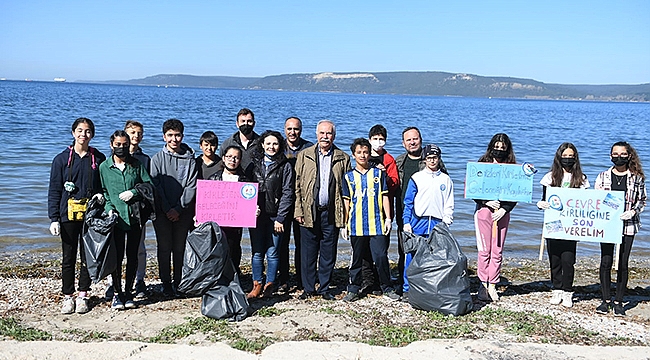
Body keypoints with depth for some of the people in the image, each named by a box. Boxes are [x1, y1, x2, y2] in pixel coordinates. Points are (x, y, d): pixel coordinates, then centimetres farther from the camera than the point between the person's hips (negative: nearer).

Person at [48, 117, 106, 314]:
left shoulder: (98, 158, 5)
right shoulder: (62, 159, 2)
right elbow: (54, 191, 2)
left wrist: (101, 195, -9)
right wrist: (54, 219, -4)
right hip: (69, 214, -1)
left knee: (88, 256, 6)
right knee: (69, 257, 5)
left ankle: (83, 296, 18)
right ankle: (68, 296, 16)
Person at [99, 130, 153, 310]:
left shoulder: (136, 164, 7)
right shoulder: (104, 167, 6)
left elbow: (149, 185, 4)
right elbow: (103, 192, 8)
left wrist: (134, 192, -9)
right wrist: (109, 207, -6)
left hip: (135, 216, 1)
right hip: (116, 218, -1)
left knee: (133, 256, 6)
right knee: (117, 256, -1)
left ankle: (128, 292, 18)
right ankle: (117, 293, 12)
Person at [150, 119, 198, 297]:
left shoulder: (190, 159, 2)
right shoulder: (157, 158, 2)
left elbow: (192, 187, -2)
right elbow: (156, 186, -2)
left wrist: (179, 209, -10)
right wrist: (167, 209, -10)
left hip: (183, 212, 0)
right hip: (162, 212, 0)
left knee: (180, 248, 5)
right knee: (164, 248, 4)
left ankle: (180, 283, 16)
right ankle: (166, 284, 14)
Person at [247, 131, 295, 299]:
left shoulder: (285, 166, 0)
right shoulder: (254, 163, 9)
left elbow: (287, 193, -3)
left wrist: (280, 218, -8)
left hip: (275, 215, -2)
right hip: (256, 214, 2)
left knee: (272, 252, 2)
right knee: (257, 252, 5)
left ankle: (270, 285, 14)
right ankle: (257, 285, 15)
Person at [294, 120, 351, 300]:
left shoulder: (343, 158, 6)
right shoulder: (304, 155, 7)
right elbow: (297, 185, 5)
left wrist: (346, 213, -3)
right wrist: (298, 210, -2)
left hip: (332, 212, 0)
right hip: (309, 211, 0)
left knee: (329, 252, 6)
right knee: (308, 252, 4)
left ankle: (324, 288, 18)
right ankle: (308, 288, 16)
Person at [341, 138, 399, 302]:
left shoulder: (379, 173, 8)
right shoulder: (349, 177, 9)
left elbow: (384, 197, 9)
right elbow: (346, 202, 10)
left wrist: (388, 218, 2)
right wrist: (344, 224, 6)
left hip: (377, 224, 0)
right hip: (357, 225, 1)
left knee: (381, 257, -2)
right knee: (357, 258, 6)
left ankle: (387, 288, 12)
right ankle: (354, 289, 15)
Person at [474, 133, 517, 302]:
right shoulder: (482, 165, 2)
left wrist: (504, 209, -9)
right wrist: (486, 202, -13)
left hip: (503, 212, 2)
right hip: (484, 210, -1)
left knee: (497, 251, 4)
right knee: (484, 250, -1)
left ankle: (492, 285, 12)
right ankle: (483, 283, 10)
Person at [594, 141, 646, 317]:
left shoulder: (637, 178, 3)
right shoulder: (603, 176, 5)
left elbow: (642, 200, 7)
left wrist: (633, 211, -10)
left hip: (627, 225, -1)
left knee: (623, 264, 2)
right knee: (606, 262, 2)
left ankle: (618, 302, 12)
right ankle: (606, 300, 13)